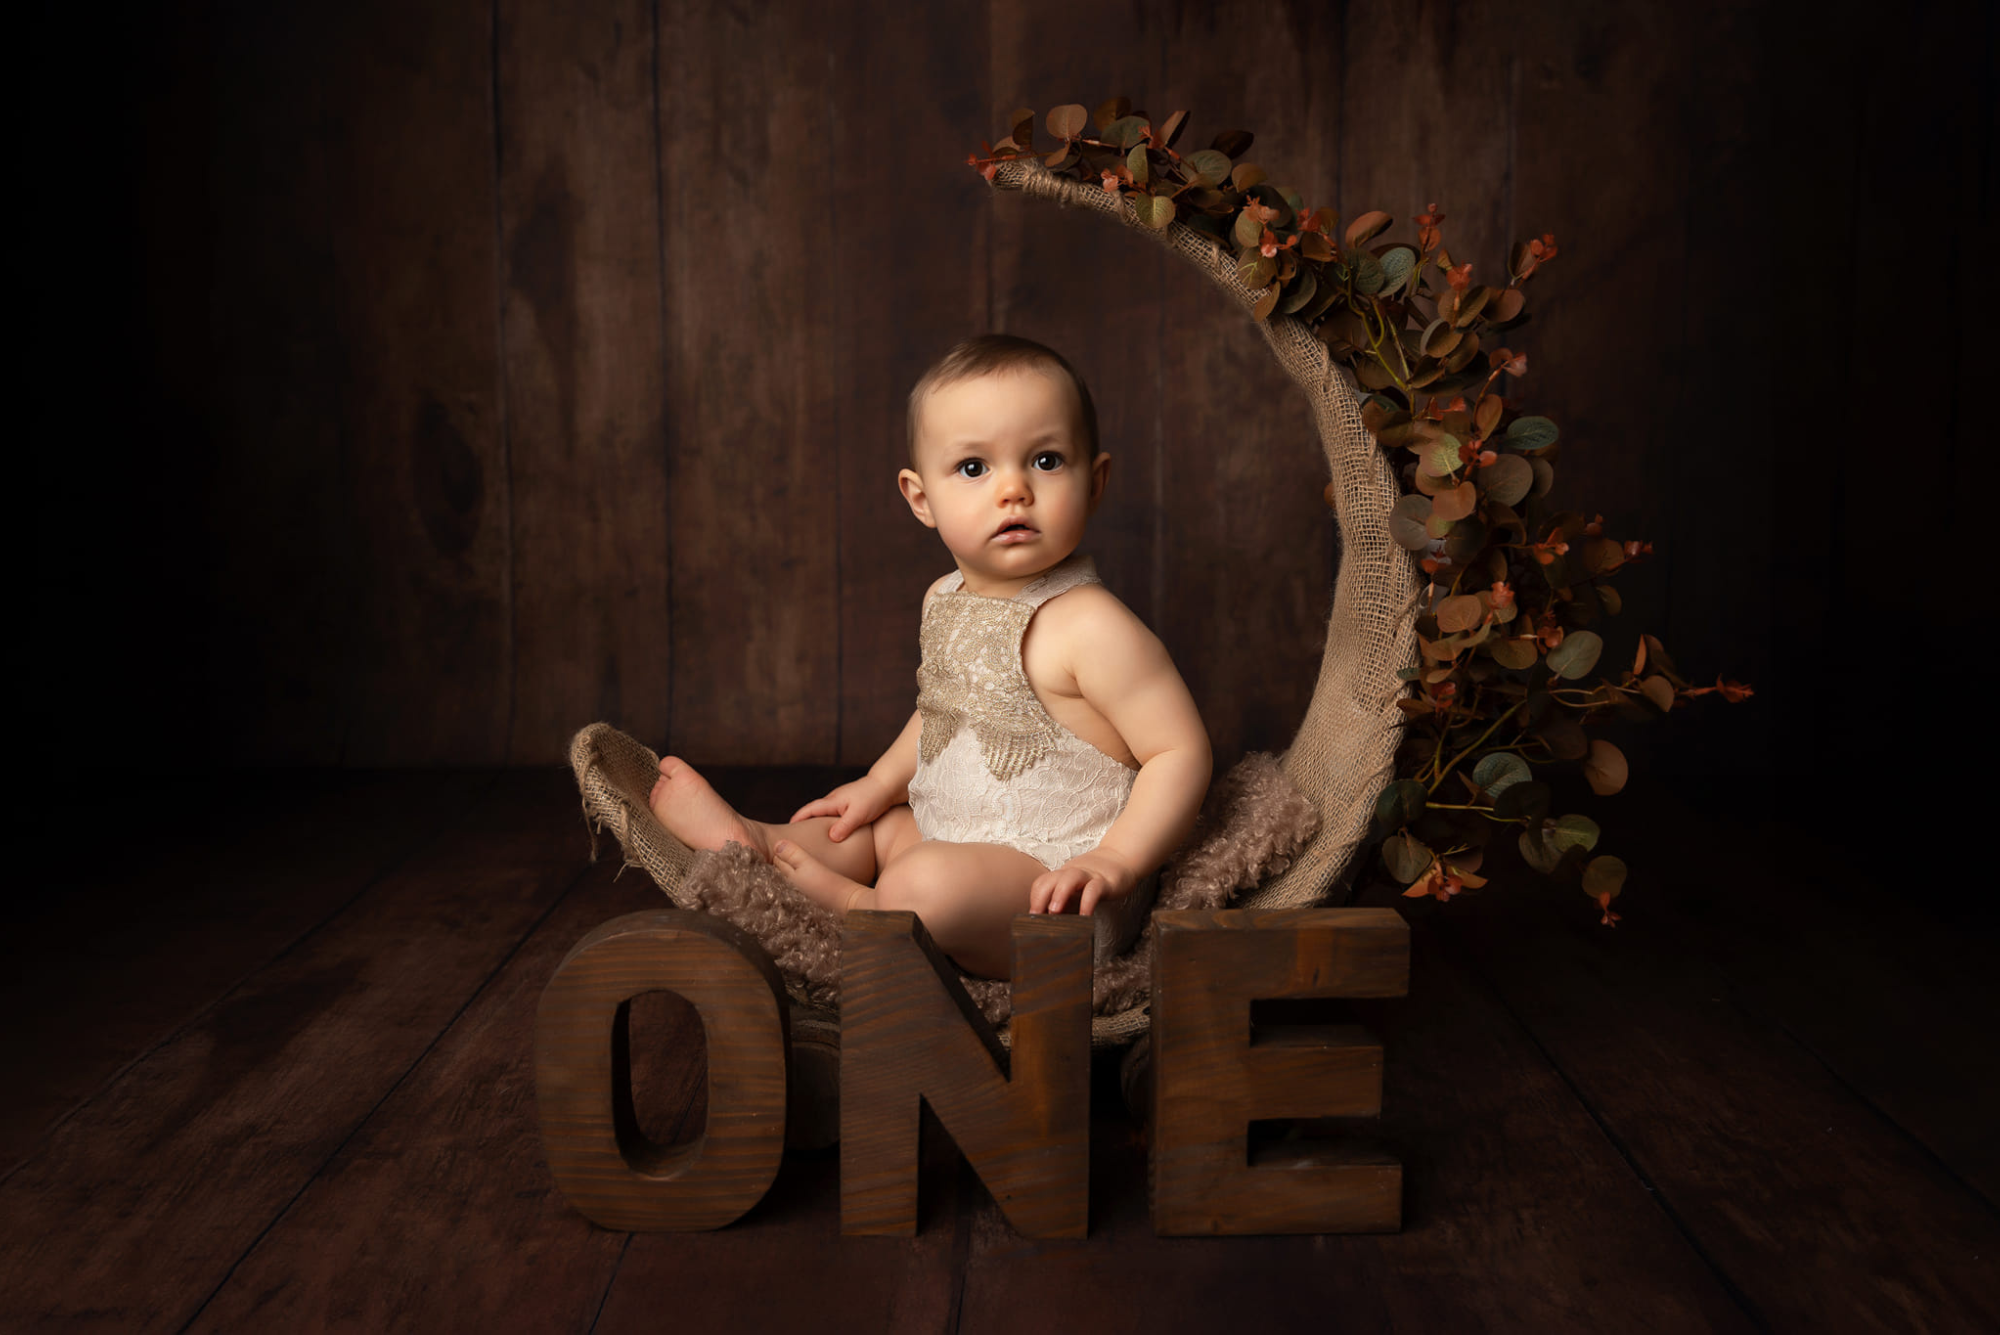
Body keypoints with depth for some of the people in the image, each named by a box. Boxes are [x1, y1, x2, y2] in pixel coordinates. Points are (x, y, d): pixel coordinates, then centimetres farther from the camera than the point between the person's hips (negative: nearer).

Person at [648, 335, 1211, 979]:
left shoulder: (1091, 628, -23)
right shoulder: (946, 601, 5)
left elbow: (1182, 751, -21)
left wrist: (1115, 862, -28)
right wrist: (879, 784, 18)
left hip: (1053, 883, -9)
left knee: (931, 883, -31)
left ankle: (856, 906, -3)